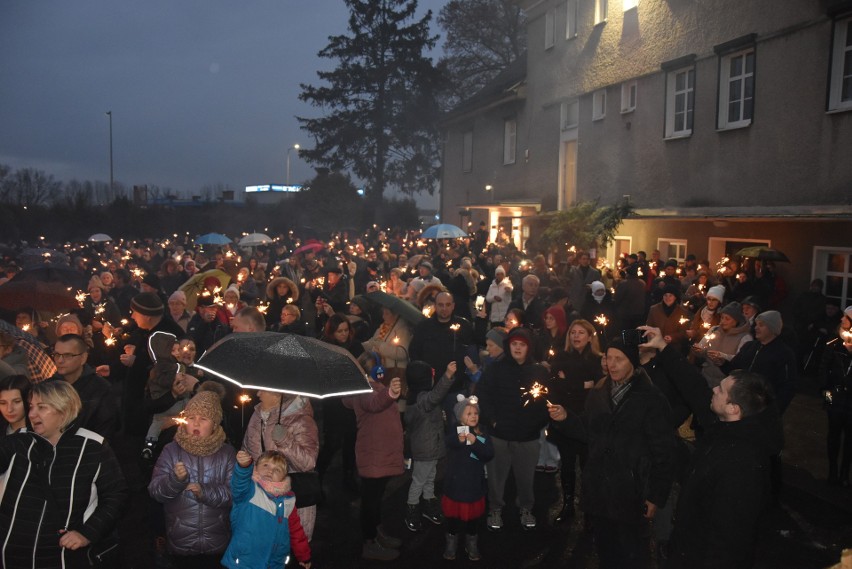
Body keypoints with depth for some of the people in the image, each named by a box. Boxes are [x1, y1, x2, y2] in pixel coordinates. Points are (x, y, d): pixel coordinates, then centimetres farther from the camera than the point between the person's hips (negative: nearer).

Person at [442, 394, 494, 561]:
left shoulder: (482, 434, -3)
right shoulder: (455, 432, -11)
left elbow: (489, 454, -15)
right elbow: (450, 441, -33)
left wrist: (475, 442, -31)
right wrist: (459, 439, -56)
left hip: (474, 483, 2)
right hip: (455, 482, -2)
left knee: (474, 515, 14)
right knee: (453, 513, 11)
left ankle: (472, 544, 33)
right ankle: (451, 543, 31)